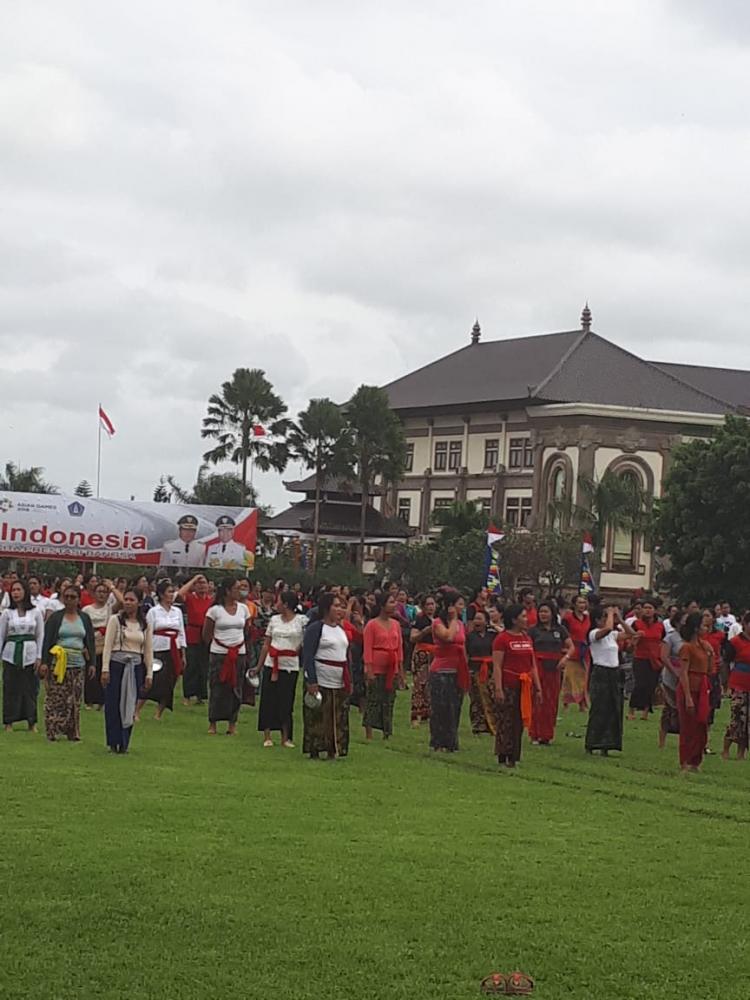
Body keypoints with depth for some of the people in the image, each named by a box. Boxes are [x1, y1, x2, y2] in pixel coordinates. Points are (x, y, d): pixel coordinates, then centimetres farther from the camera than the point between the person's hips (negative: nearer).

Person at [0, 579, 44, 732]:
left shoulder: (36, 612, 3)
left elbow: (40, 636, 5)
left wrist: (39, 657, -1)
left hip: (30, 653, 0)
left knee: (30, 688, 1)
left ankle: (31, 722, 10)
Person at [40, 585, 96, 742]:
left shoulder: (85, 619, 13)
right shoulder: (55, 617, 4)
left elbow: (90, 642, 14)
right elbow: (47, 641, 0)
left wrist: (92, 663, 6)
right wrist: (44, 662, -8)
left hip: (78, 664, 3)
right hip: (58, 664, -3)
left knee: (75, 700, 2)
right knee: (56, 699, -6)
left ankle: (72, 733, 8)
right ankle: (53, 732, -2)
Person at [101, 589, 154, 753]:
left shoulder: (146, 625, 8)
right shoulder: (115, 620, 0)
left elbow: (148, 651, 10)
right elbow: (107, 645, -3)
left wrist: (149, 674, 7)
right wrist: (105, 669, -9)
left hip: (135, 666, 2)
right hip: (116, 664, -2)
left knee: (130, 705, 3)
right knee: (113, 704, -2)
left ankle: (124, 742, 11)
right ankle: (114, 742, 6)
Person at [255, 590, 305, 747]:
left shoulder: (301, 620, -4)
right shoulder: (274, 619, 7)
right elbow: (266, 644, 10)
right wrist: (259, 666, 10)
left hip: (290, 666, -3)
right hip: (271, 664, 3)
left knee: (286, 702, 0)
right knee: (268, 700, 0)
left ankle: (286, 737, 9)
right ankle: (267, 736, 5)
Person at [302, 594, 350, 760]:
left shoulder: (341, 629, 16)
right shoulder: (315, 628, -7)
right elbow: (308, 656, -13)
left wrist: (349, 681, 15)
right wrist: (311, 682, -19)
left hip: (340, 683, 7)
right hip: (321, 682, -7)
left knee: (338, 720, 6)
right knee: (318, 718, -3)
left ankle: (333, 750, 12)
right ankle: (314, 752, 2)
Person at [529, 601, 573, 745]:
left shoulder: (560, 630, 9)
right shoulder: (534, 630, 4)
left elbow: (571, 647, 10)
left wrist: (566, 657, -9)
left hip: (554, 668, 2)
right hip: (538, 667, -2)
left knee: (552, 701, 4)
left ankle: (548, 735, 12)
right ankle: (536, 735, 1)